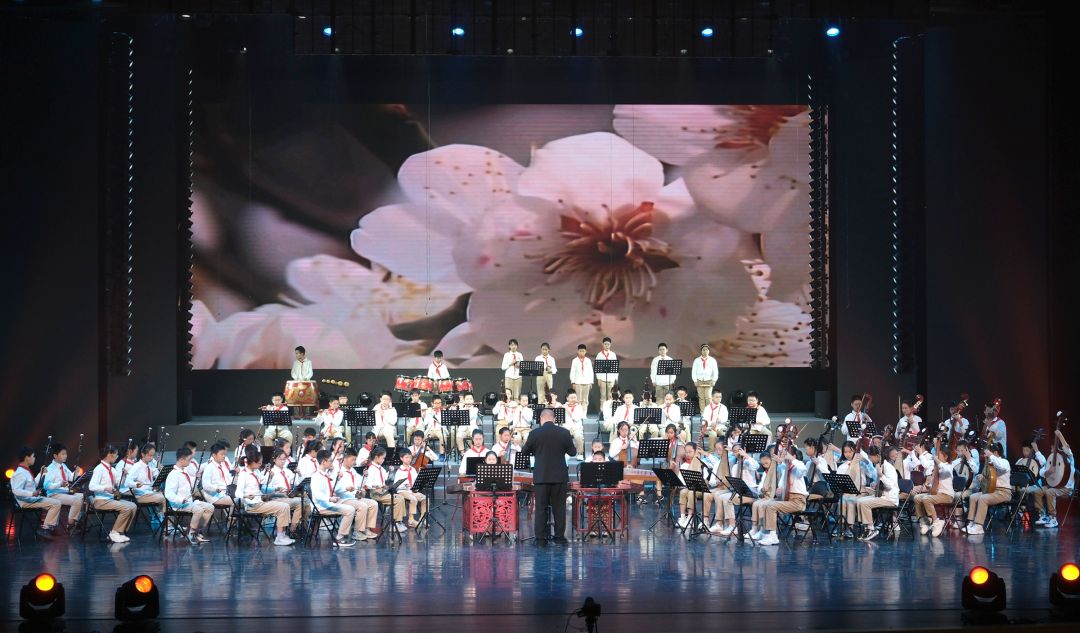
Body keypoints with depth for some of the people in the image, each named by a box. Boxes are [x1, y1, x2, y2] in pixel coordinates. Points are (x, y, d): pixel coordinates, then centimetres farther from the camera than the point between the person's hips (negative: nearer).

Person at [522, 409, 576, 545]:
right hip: (559, 476, 1)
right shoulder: (564, 433, -5)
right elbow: (573, 453, 4)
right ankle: (560, 537, 10)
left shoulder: (535, 434, -7)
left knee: (540, 508, 4)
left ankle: (541, 538, 3)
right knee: (559, 507, 9)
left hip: (541, 476, -1)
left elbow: (524, 451, 6)